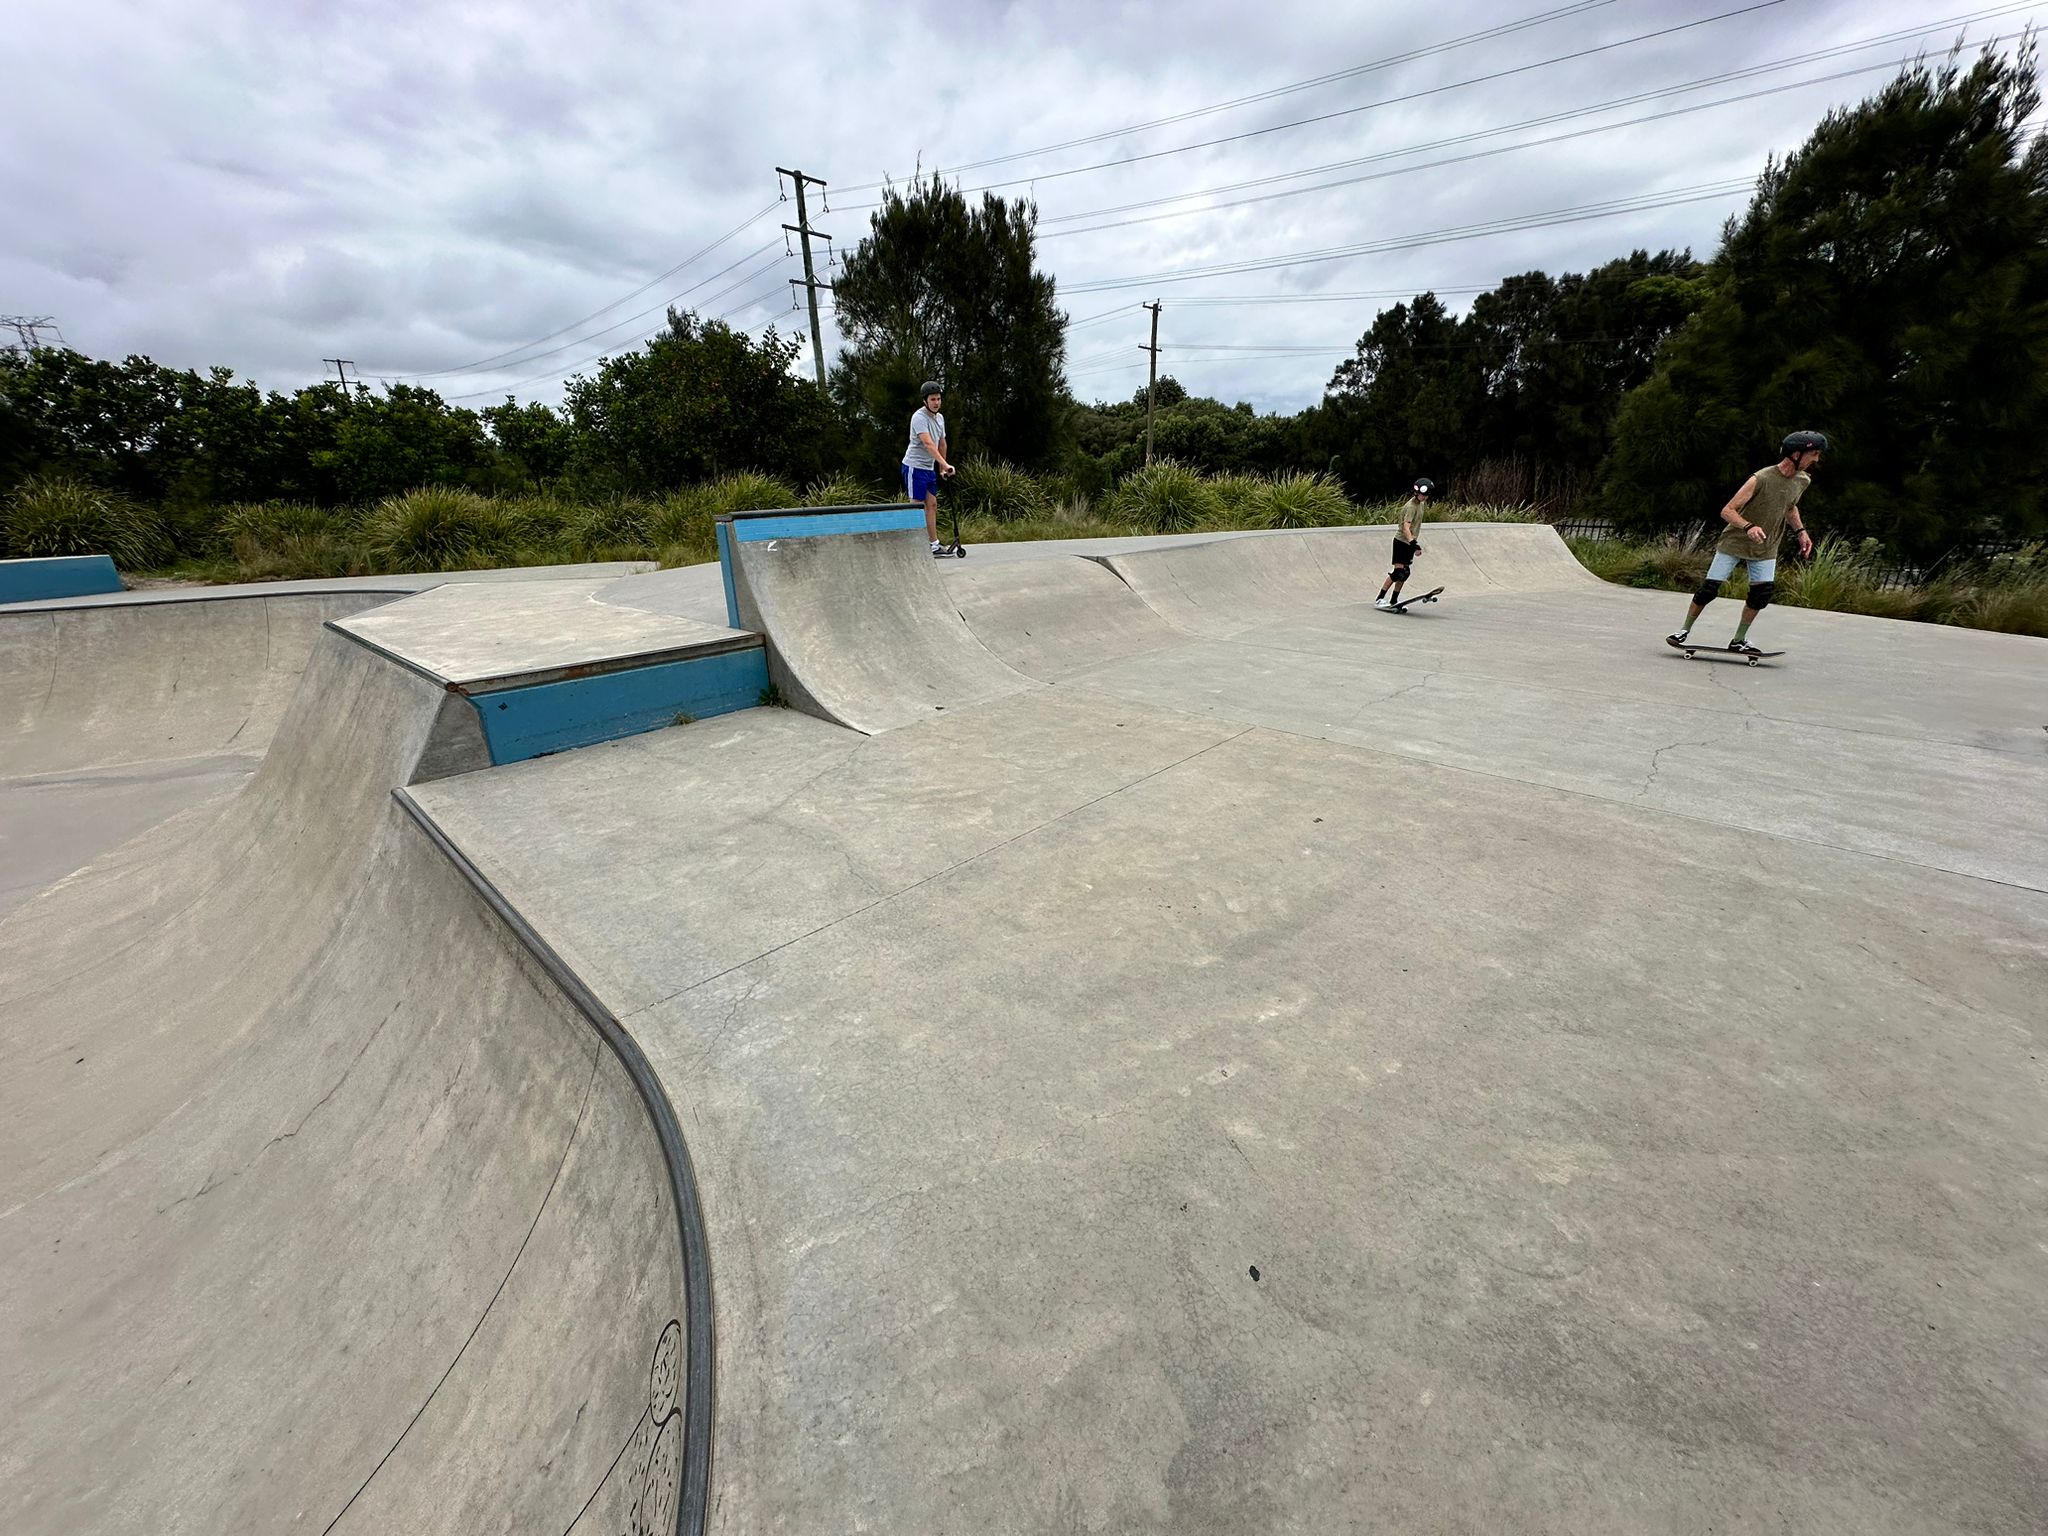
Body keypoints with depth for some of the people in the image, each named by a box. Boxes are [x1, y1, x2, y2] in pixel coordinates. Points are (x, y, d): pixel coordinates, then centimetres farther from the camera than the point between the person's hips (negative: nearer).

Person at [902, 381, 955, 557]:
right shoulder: (919, 417, -18)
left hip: (929, 468, 8)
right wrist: (945, 464, -40)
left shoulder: (940, 417, 10)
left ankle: (934, 545, 8)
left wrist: (942, 468, 23)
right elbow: (928, 444, -31)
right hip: (915, 466, -8)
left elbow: (941, 443, 21)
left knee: (932, 504, 6)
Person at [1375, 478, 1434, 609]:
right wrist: (1414, 544, -39)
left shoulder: (1422, 503, 9)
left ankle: (1393, 601, 14)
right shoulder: (1411, 506, -19)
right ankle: (1379, 599, -12)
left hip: (1410, 542, 9)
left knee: (1405, 573, 8)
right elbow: (1406, 527, -30)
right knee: (1398, 571, -16)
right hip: (1402, 541, -9)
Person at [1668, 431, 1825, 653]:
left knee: (1762, 593, -6)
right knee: (1709, 588, -8)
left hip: (1765, 549, 6)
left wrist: (1801, 531, 9)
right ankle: (1685, 630, 7)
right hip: (1734, 542, -5)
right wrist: (1748, 527, -38)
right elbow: (1727, 511, -22)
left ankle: (1738, 640, 4)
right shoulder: (1761, 479, -20)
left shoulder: (1802, 481, 2)